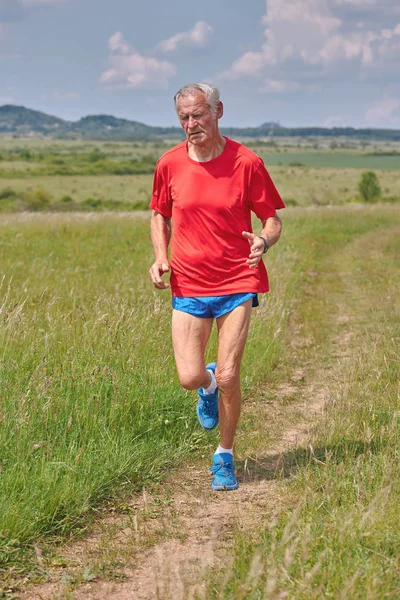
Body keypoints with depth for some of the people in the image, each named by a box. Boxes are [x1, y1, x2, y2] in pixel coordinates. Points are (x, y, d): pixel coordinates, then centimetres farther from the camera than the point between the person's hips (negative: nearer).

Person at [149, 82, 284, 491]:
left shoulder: (246, 162, -6)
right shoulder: (169, 164, 0)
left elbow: (272, 219, 1)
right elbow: (160, 215, 16)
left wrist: (264, 241, -23)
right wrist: (160, 256, -1)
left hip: (237, 283, -2)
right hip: (188, 285, 2)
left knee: (228, 377, -6)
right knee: (189, 378, -5)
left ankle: (224, 457, 17)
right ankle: (207, 385, 35)